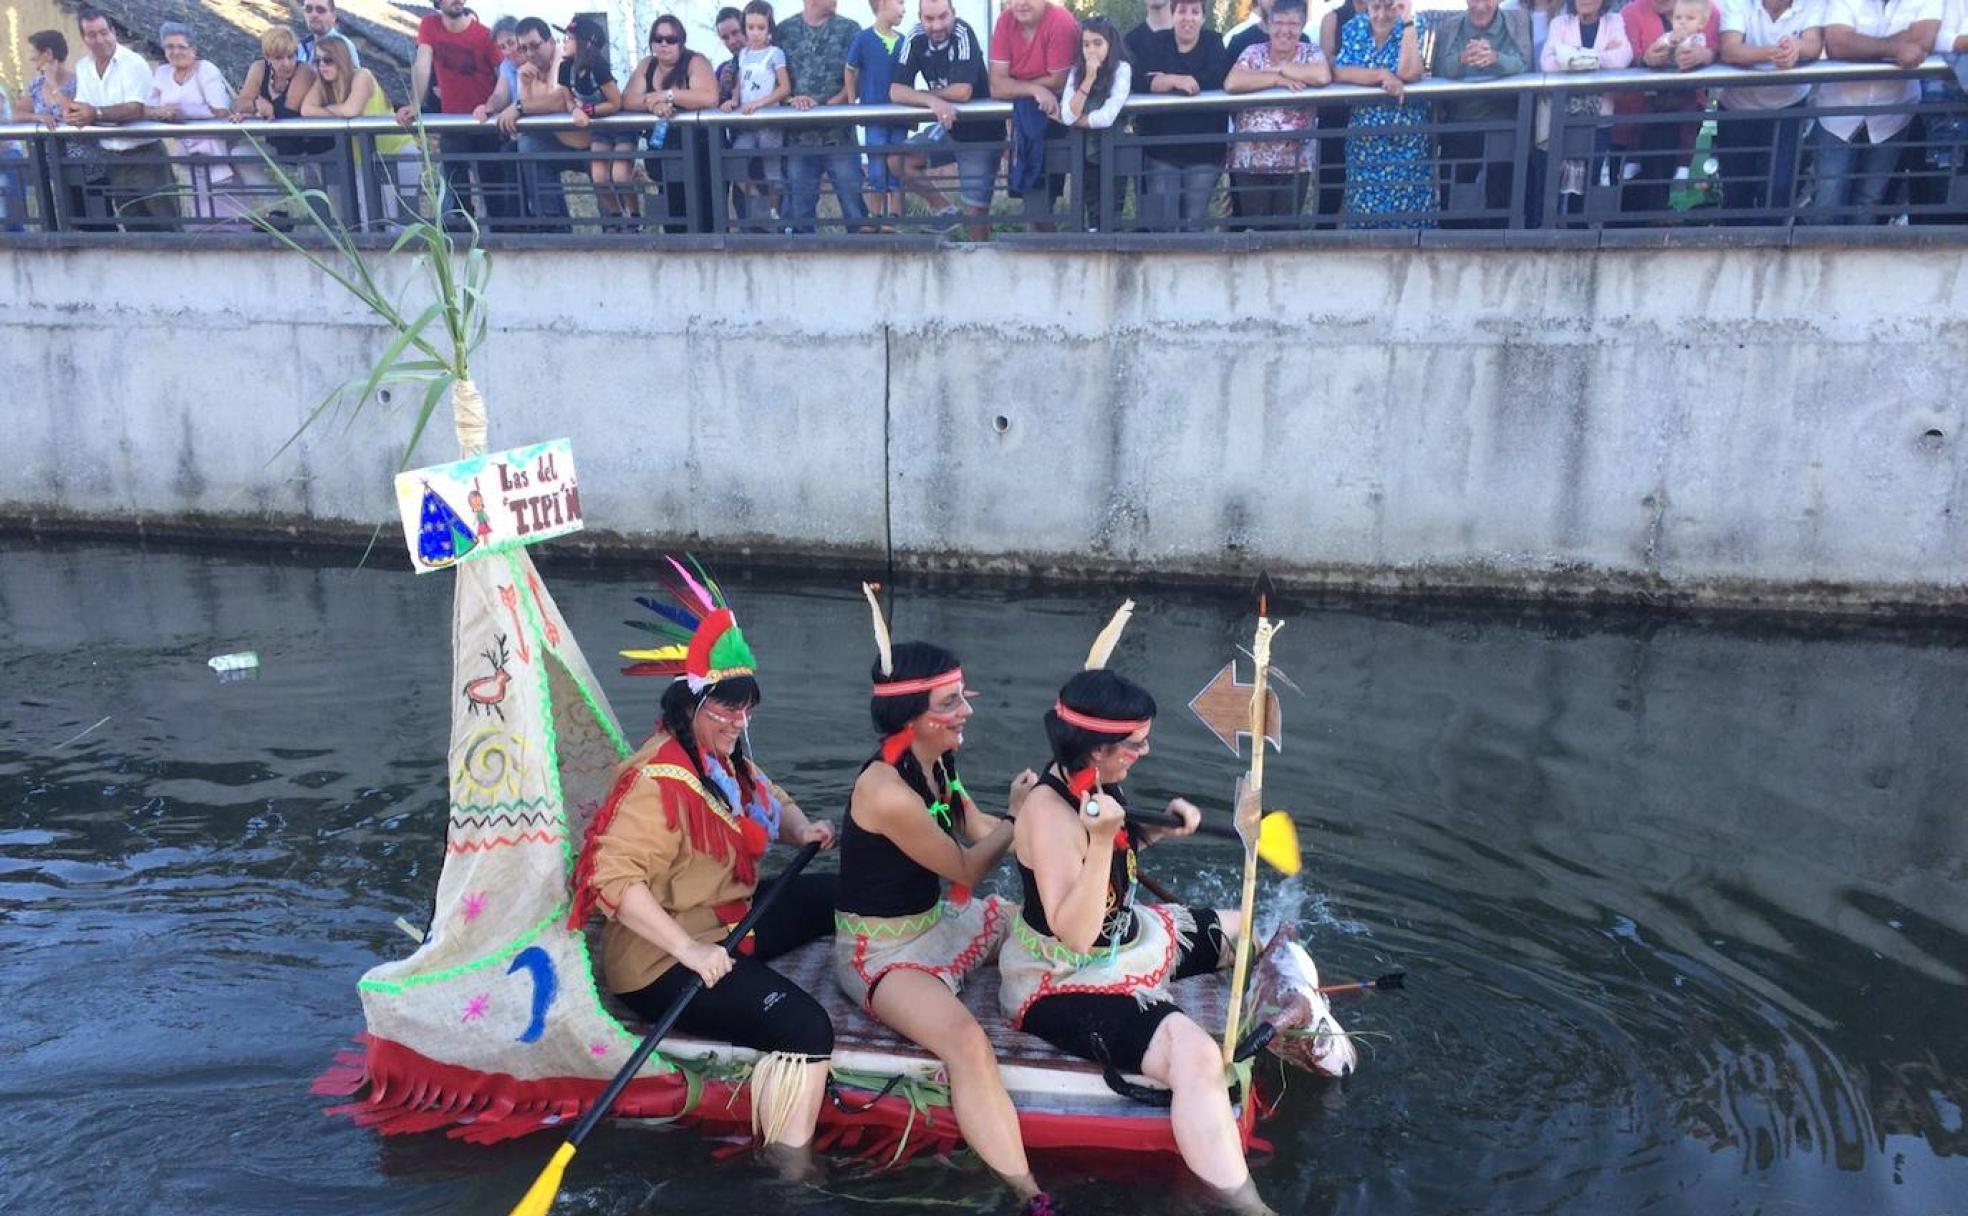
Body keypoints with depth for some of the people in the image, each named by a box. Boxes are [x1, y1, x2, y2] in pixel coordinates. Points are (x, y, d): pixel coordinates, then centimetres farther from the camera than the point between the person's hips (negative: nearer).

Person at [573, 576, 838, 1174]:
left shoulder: (726, 758, 5)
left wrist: (801, 828, -1)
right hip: (664, 963, -10)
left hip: (733, 917, 10)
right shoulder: (659, 782, -24)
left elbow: (769, 800, 22)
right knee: (806, 1028, -27)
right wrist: (688, 950, -36)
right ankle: (791, 1173, -16)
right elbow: (614, 877, -33)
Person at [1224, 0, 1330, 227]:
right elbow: (1231, 83, -16)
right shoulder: (1253, 53, 3)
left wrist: (1282, 67, -10)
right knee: (1252, 230, -1)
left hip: (1295, 163, 0)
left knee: (1286, 230, 3)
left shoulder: (1311, 52, 4)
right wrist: (1277, 79, -14)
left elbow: (1323, 76, -19)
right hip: (1249, 162, 0)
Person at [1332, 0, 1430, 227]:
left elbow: (1408, 74, -20)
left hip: (1406, 138, -2)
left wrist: (1407, 21, -20)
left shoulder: (1410, 30, -3)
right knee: (1365, 208, 2)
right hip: (1365, 137, 2)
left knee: (1407, 209, -3)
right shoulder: (1354, 29, 4)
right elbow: (1339, 71, -10)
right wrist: (1382, 75, -20)